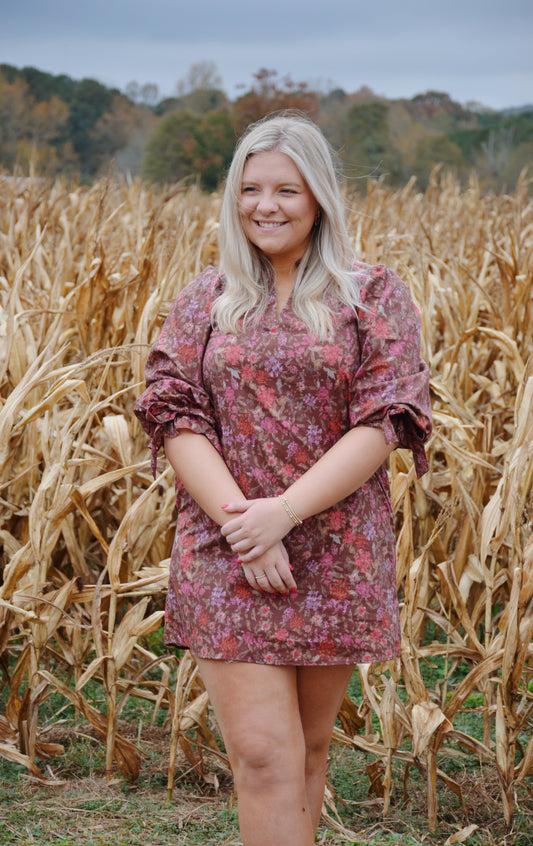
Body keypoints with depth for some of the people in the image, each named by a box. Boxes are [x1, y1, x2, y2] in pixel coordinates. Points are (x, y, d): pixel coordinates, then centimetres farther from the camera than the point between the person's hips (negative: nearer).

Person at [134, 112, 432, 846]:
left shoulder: (375, 298, 2)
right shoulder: (204, 302, 8)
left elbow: (384, 423, -8)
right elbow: (174, 416, -1)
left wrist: (286, 510, -18)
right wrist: (238, 515, -16)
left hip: (335, 558, 0)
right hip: (226, 558, 0)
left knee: (308, 750, 11)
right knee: (264, 757, -7)